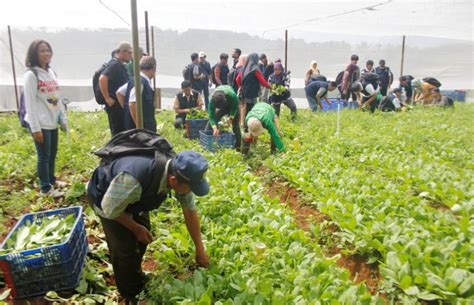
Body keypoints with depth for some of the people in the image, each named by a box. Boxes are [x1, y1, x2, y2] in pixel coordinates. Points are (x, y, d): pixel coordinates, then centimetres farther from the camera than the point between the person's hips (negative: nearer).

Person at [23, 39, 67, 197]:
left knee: (53, 153, 16)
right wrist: (35, 128, -18)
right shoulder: (31, 74, -11)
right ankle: (45, 188, 13)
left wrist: (63, 118, 13)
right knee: (44, 156, 1)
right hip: (40, 123, -7)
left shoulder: (51, 72, 12)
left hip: (52, 122, 7)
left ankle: (51, 180, 32)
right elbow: (30, 103, -15)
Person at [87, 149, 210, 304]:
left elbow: (190, 210, -12)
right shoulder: (134, 179, -46)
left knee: (142, 238, 11)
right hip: (106, 197, -5)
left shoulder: (178, 172, -26)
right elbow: (110, 209, -28)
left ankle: (137, 282, 38)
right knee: (126, 246, -6)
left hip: (134, 196, 6)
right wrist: (136, 228, -14)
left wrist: (200, 249, -5)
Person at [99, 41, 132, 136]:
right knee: (118, 132, -6)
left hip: (120, 104, 10)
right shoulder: (115, 64, -14)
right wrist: (107, 98, -23)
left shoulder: (120, 64, 16)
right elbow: (102, 79, -27)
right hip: (115, 105, -10)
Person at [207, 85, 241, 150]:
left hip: (232, 107, -2)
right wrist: (215, 128, -47)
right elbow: (211, 116, -35)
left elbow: (235, 108, -21)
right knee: (211, 122, -9)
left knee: (235, 124, -10)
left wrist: (230, 119, -30)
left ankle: (237, 146, -3)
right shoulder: (212, 100, -37)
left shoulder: (232, 96, -42)